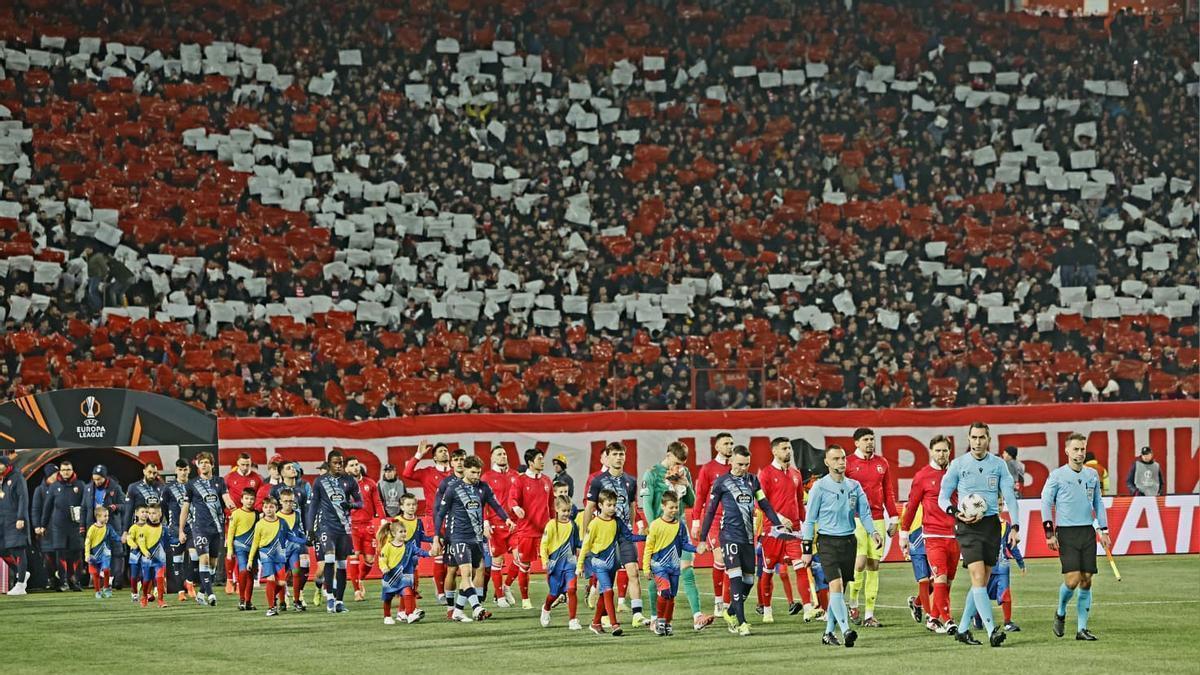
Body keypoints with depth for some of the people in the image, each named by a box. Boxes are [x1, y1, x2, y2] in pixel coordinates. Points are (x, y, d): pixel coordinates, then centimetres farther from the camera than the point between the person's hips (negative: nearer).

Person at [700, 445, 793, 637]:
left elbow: (764, 505, 14)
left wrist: (778, 522, 0)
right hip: (729, 536, -5)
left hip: (748, 537, 5)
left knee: (748, 581, 7)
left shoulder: (752, 480, 12)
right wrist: (703, 538, 2)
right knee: (736, 578, -13)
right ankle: (741, 622, -13)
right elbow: (710, 511, 3)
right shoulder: (722, 482, 0)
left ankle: (731, 613, 27)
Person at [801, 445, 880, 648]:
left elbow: (864, 512, 11)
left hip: (849, 540, 5)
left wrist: (873, 532, -8)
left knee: (840, 589, 7)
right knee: (836, 585, -18)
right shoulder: (820, 487, -4)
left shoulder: (854, 486, 9)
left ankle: (829, 633, 16)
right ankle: (846, 630, -25)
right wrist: (807, 549, -3)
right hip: (828, 542, -5)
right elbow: (810, 519, -1)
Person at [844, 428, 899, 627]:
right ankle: (853, 604, 9)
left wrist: (893, 518, 12)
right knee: (860, 563, -14)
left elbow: (888, 492, 16)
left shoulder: (882, 463, 12)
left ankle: (869, 614, 6)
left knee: (874, 565, 3)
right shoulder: (848, 463, -1)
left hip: (877, 519, 4)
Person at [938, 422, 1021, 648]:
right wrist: (957, 513, -13)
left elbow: (1009, 496, 6)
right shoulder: (958, 465, 2)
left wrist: (1015, 527, -5)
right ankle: (991, 631, -22)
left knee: (983, 581, 6)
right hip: (968, 527, -3)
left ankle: (963, 629, 17)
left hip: (991, 525, 3)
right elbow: (943, 497, 5)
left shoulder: (998, 465, 7)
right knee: (978, 577, -16)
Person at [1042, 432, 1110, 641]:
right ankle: (1060, 613, 15)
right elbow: (1046, 502, 0)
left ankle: (1082, 628, 7)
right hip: (1066, 532, -4)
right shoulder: (1057, 475, -2)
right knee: (1072, 580, -14)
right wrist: (1049, 532, -6)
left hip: (1088, 531, 4)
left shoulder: (1092, 475, 11)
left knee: (1086, 581, 1)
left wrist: (1103, 530, 14)